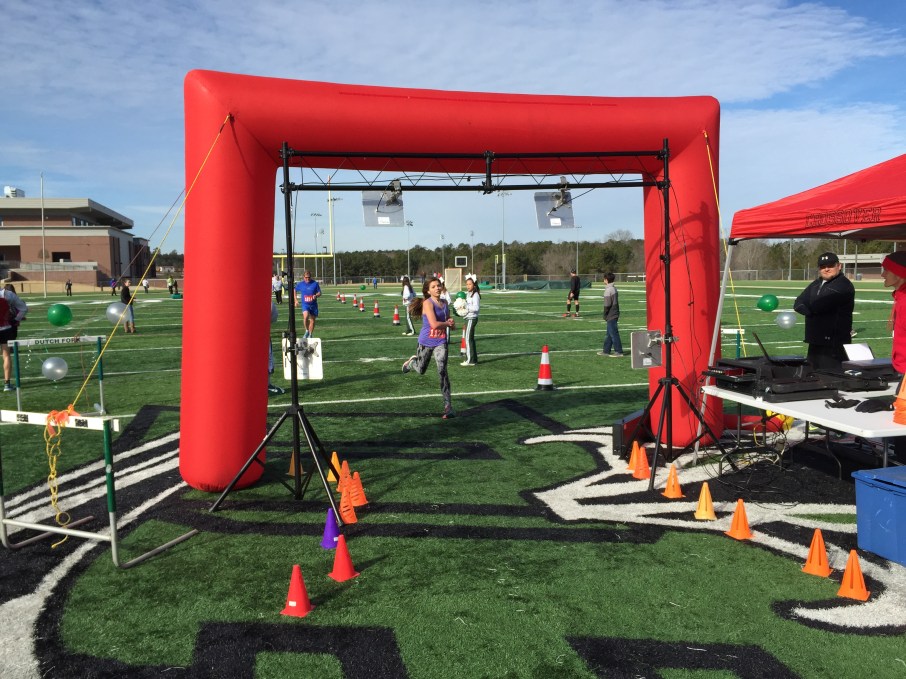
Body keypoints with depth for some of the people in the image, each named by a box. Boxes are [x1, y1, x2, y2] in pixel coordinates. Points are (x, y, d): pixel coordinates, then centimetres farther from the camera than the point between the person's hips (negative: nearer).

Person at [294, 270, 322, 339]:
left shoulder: (315, 283, -3)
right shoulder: (300, 284, -1)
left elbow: (319, 293, 3)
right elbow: (294, 290, 15)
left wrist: (316, 295, -19)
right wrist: (296, 300, 9)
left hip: (313, 304, 2)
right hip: (305, 304, -1)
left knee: (312, 320, 7)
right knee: (306, 316, -27)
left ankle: (310, 335, 25)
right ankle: (307, 331, -7)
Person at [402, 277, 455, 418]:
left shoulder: (444, 303, 5)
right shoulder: (427, 303, -16)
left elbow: (449, 322, 19)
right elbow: (434, 324, -27)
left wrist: (451, 323, -5)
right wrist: (447, 323, -11)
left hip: (440, 343, 3)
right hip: (426, 342, -3)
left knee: (442, 372, -12)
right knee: (421, 370, 18)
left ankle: (448, 406, -10)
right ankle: (412, 361, 56)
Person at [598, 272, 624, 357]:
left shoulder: (608, 290, -16)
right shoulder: (614, 288, 12)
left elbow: (607, 304, -18)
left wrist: (605, 315, -8)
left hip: (611, 315, -9)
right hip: (615, 314, 9)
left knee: (613, 333, -4)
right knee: (609, 333, 13)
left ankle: (618, 351, -1)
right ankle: (606, 351, 18)